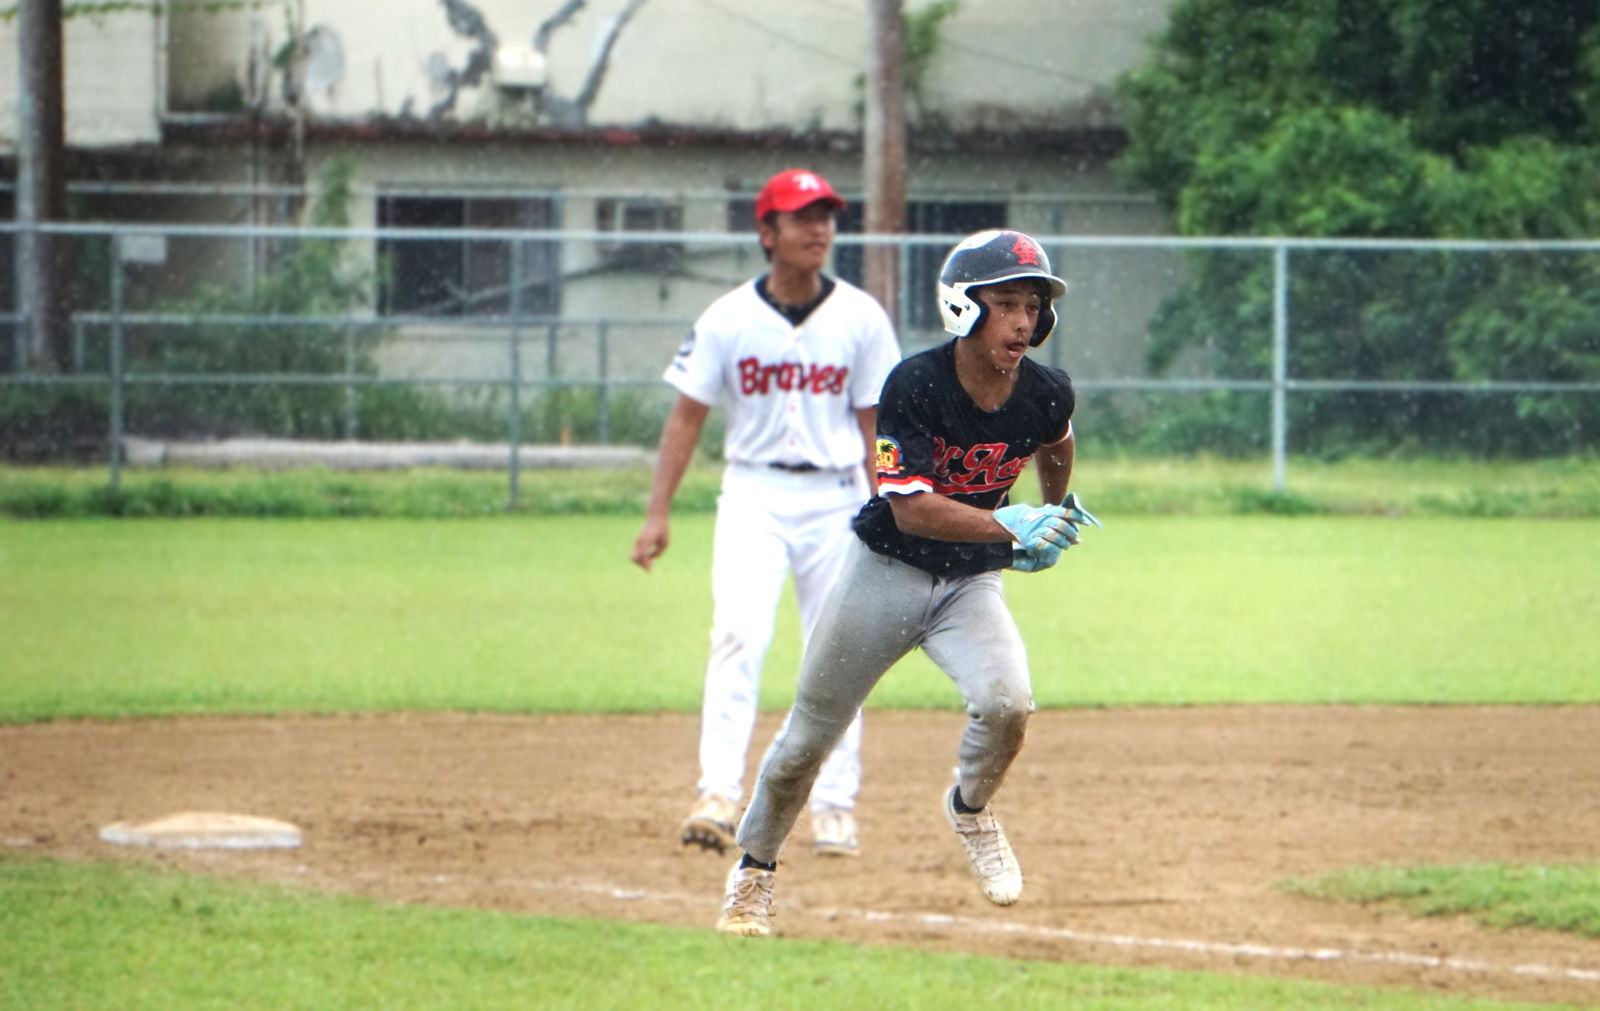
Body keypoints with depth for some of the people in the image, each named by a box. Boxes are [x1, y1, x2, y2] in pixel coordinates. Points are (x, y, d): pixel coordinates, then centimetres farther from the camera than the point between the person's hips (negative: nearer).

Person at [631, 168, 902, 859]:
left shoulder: (861, 319, 1)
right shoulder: (727, 320, -2)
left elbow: (875, 425, 4)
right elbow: (687, 417, 1)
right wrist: (657, 513, -5)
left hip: (836, 498, 1)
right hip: (754, 495, -1)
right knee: (738, 633, -18)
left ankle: (835, 809, 11)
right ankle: (719, 794, -24)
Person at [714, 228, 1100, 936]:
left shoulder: (1045, 394, -11)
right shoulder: (914, 386, -24)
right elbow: (911, 508, -29)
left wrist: (1054, 519, 24)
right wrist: (1008, 525, -39)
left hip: (971, 582, 2)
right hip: (886, 571, -2)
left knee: (1007, 701, -26)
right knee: (809, 733, 9)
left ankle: (971, 809, 6)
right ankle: (755, 867, 33)